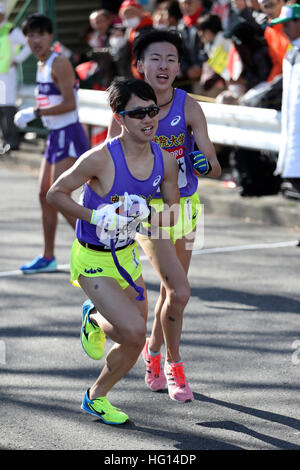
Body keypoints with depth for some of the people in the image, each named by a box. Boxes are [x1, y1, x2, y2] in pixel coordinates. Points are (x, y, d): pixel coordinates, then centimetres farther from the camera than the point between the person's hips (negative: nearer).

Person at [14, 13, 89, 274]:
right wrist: (29, 114, 12)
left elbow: (69, 103, -23)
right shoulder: (42, 64, 13)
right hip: (55, 135, 10)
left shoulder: (59, 63, -15)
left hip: (68, 135, -10)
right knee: (45, 195, 12)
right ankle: (48, 257, 21)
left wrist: (35, 112, -21)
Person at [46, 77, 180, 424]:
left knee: (132, 340, 13)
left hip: (127, 255, 6)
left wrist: (146, 216, -17)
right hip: (92, 261, -6)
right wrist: (96, 217, -24)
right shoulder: (100, 159, -24)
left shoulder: (165, 161, -7)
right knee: (135, 332, -18)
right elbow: (55, 194, -13)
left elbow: (172, 212, 4)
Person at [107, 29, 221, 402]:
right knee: (179, 293, -15)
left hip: (185, 206, 3)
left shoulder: (189, 107, -9)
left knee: (171, 292, 16)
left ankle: (153, 352, 42)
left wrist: (205, 162, -34)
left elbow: (214, 167, -12)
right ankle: (173, 364, 8)